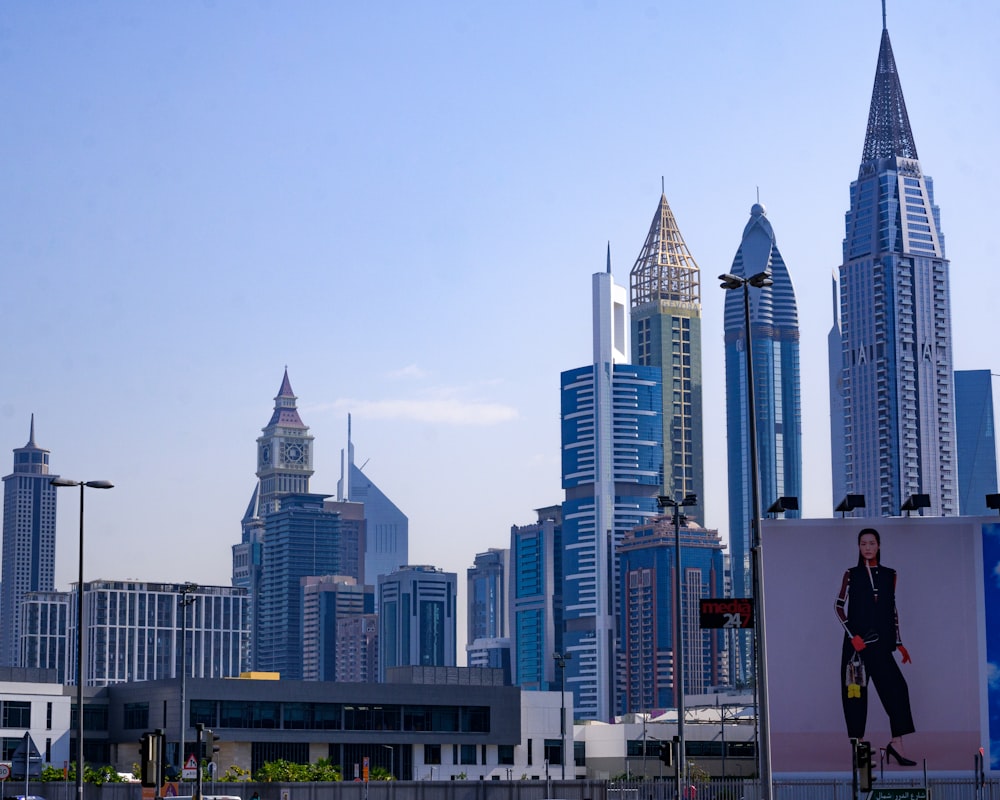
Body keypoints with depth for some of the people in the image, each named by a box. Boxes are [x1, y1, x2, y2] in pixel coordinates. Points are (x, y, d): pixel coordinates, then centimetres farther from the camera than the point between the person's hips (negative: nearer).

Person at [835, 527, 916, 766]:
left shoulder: (889, 575, 10)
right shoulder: (851, 575, 3)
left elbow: (892, 609, 16)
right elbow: (840, 607, 2)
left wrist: (898, 642, 13)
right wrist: (853, 636, -9)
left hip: (881, 643, 2)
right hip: (857, 643, -2)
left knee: (896, 688, -11)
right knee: (856, 692, 0)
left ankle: (897, 745, -12)